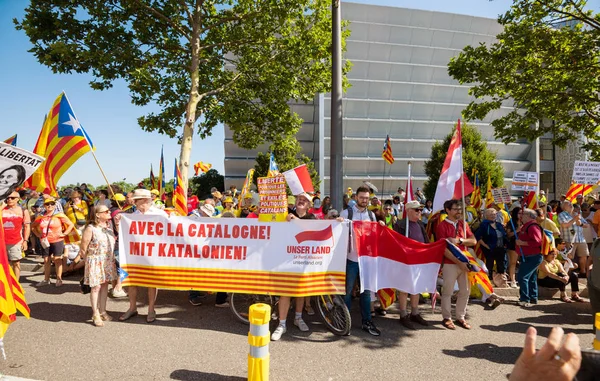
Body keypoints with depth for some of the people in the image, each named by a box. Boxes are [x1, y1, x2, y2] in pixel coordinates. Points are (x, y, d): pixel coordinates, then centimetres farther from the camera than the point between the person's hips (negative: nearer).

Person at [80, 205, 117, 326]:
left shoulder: (109, 226, 6)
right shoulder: (91, 228, -14)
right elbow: (83, 249, -10)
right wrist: (88, 261, -3)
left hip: (108, 261, 6)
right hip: (96, 261, -6)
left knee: (105, 286, 12)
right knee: (96, 287, 0)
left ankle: (103, 311, 24)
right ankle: (95, 314, 11)